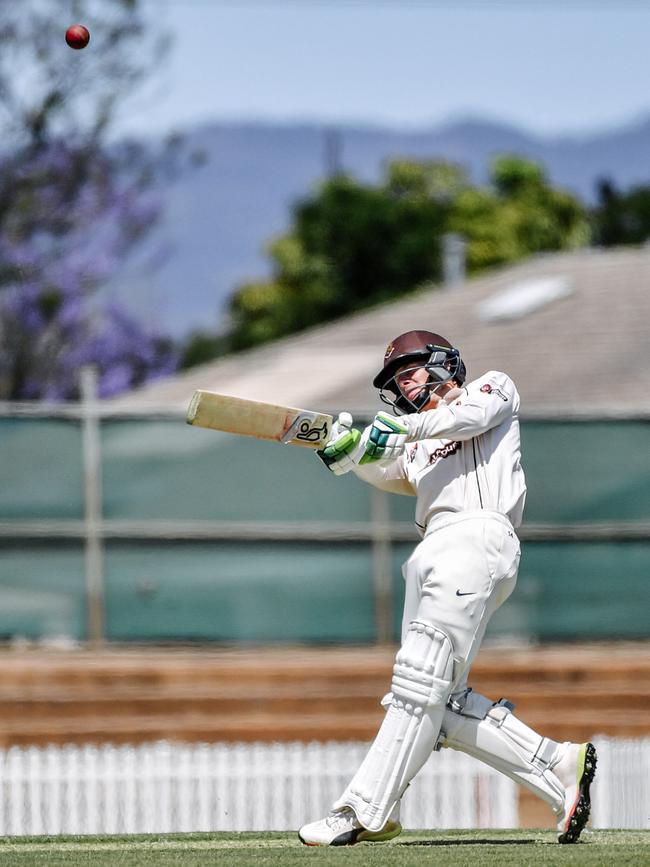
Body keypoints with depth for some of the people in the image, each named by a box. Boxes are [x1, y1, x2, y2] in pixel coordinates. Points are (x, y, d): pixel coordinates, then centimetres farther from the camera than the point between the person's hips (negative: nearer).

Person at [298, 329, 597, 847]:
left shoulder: (494, 388, 17)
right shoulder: (419, 447, 32)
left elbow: (470, 415, -6)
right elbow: (389, 473, 12)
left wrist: (404, 428, -19)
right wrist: (352, 451, -8)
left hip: (478, 537, -8)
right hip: (433, 551, 8)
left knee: (420, 683, -16)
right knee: (444, 705, -2)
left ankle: (365, 813, -21)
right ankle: (558, 766, 4)